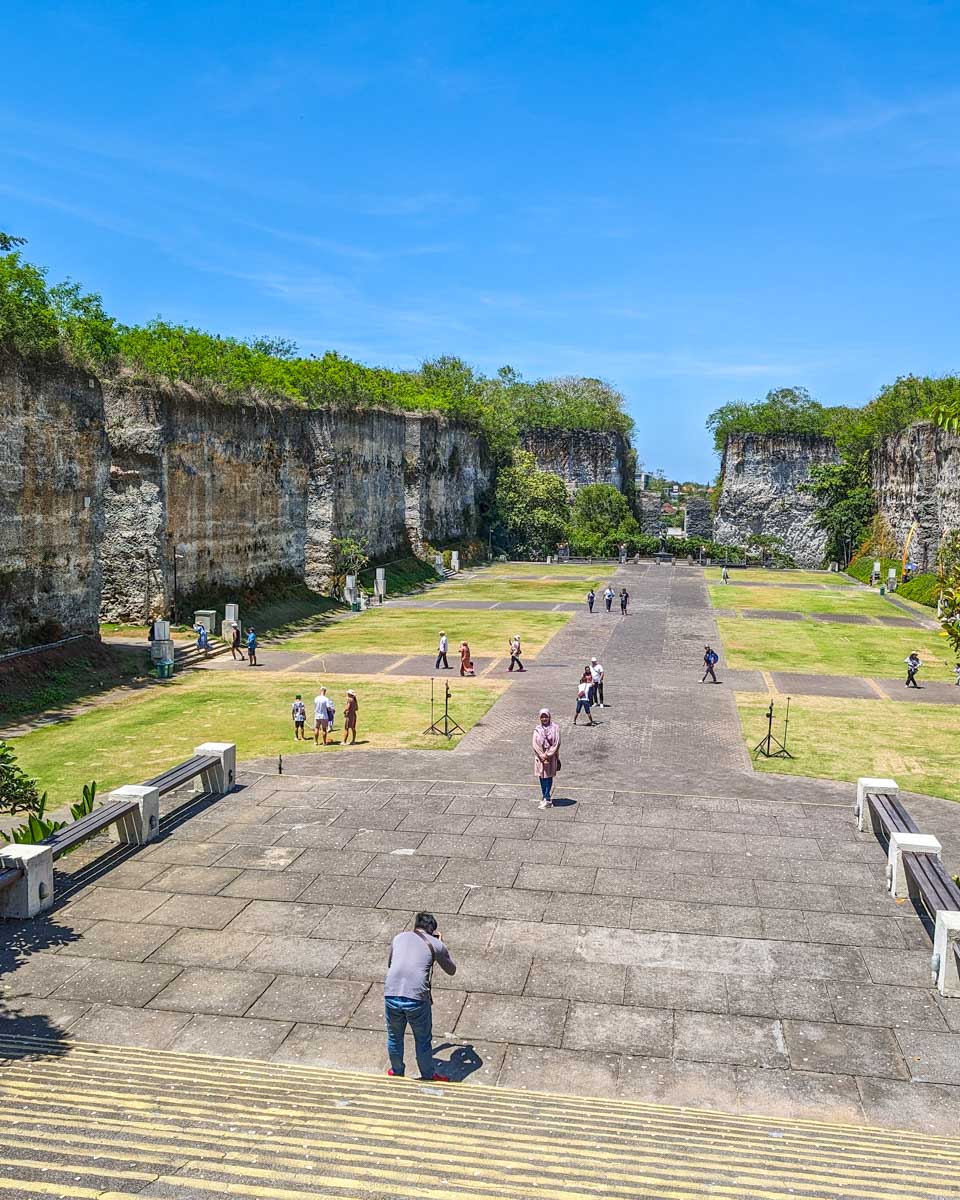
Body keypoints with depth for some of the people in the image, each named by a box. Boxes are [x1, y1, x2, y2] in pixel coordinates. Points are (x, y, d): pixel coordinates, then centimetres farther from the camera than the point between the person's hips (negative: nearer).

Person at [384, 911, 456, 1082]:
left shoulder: (399, 937, 16)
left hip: (391, 995, 3)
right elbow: (452, 970, 24)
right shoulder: (435, 944, 9)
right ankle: (428, 1077, 36)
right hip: (417, 998, -2)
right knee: (423, 1040, 20)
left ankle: (397, 1073, 44)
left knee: (394, 1037, 26)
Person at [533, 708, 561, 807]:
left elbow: (556, 743, -7)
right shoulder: (537, 729, 0)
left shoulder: (554, 728, -4)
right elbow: (535, 744, -3)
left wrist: (548, 755, -13)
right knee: (542, 778, 6)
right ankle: (545, 798, 15)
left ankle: (546, 799, 2)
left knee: (549, 777, 0)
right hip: (540, 757, 2)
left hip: (551, 758, -2)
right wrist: (542, 756, -12)